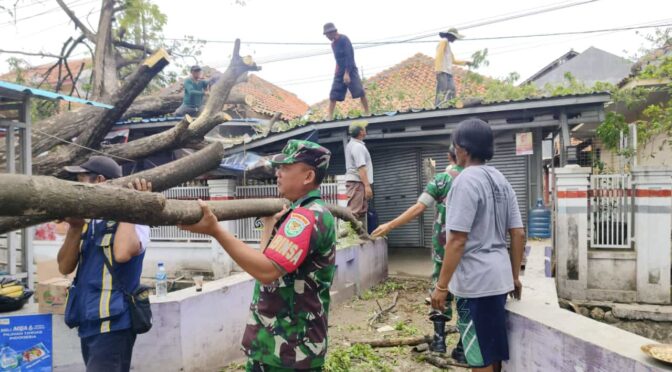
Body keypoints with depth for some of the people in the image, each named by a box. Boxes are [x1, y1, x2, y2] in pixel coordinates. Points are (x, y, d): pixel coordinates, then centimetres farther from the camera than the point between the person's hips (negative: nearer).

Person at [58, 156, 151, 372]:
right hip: (88, 323, 8)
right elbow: (65, 267, 5)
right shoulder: (89, 223, 11)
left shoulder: (132, 221, -10)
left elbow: (123, 253, -31)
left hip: (113, 324, -8)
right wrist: (76, 227, -10)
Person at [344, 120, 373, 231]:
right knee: (354, 211, -12)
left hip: (353, 180, 11)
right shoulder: (358, 146, -16)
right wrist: (367, 185, -25)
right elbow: (361, 168, -23)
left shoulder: (351, 144, 16)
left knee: (361, 211, 14)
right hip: (358, 182, -11)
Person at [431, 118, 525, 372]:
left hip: (476, 280, -9)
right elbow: (518, 234, 10)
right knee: (492, 349, 21)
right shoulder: (500, 180, 9)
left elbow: (457, 240, -21)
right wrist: (515, 276, 18)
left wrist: (441, 285, -16)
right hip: (498, 277, 9)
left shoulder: (466, 180, -17)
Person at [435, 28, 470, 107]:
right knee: (442, 90, -19)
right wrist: (438, 69, -19)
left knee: (451, 90, -1)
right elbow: (439, 55, -9)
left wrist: (465, 62, 31)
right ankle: (438, 107, -25)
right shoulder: (444, 41, 4)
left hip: (448, 71, 9)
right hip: (442, 71, -9)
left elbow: (453, 60, 34)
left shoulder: (448, 44, 30)